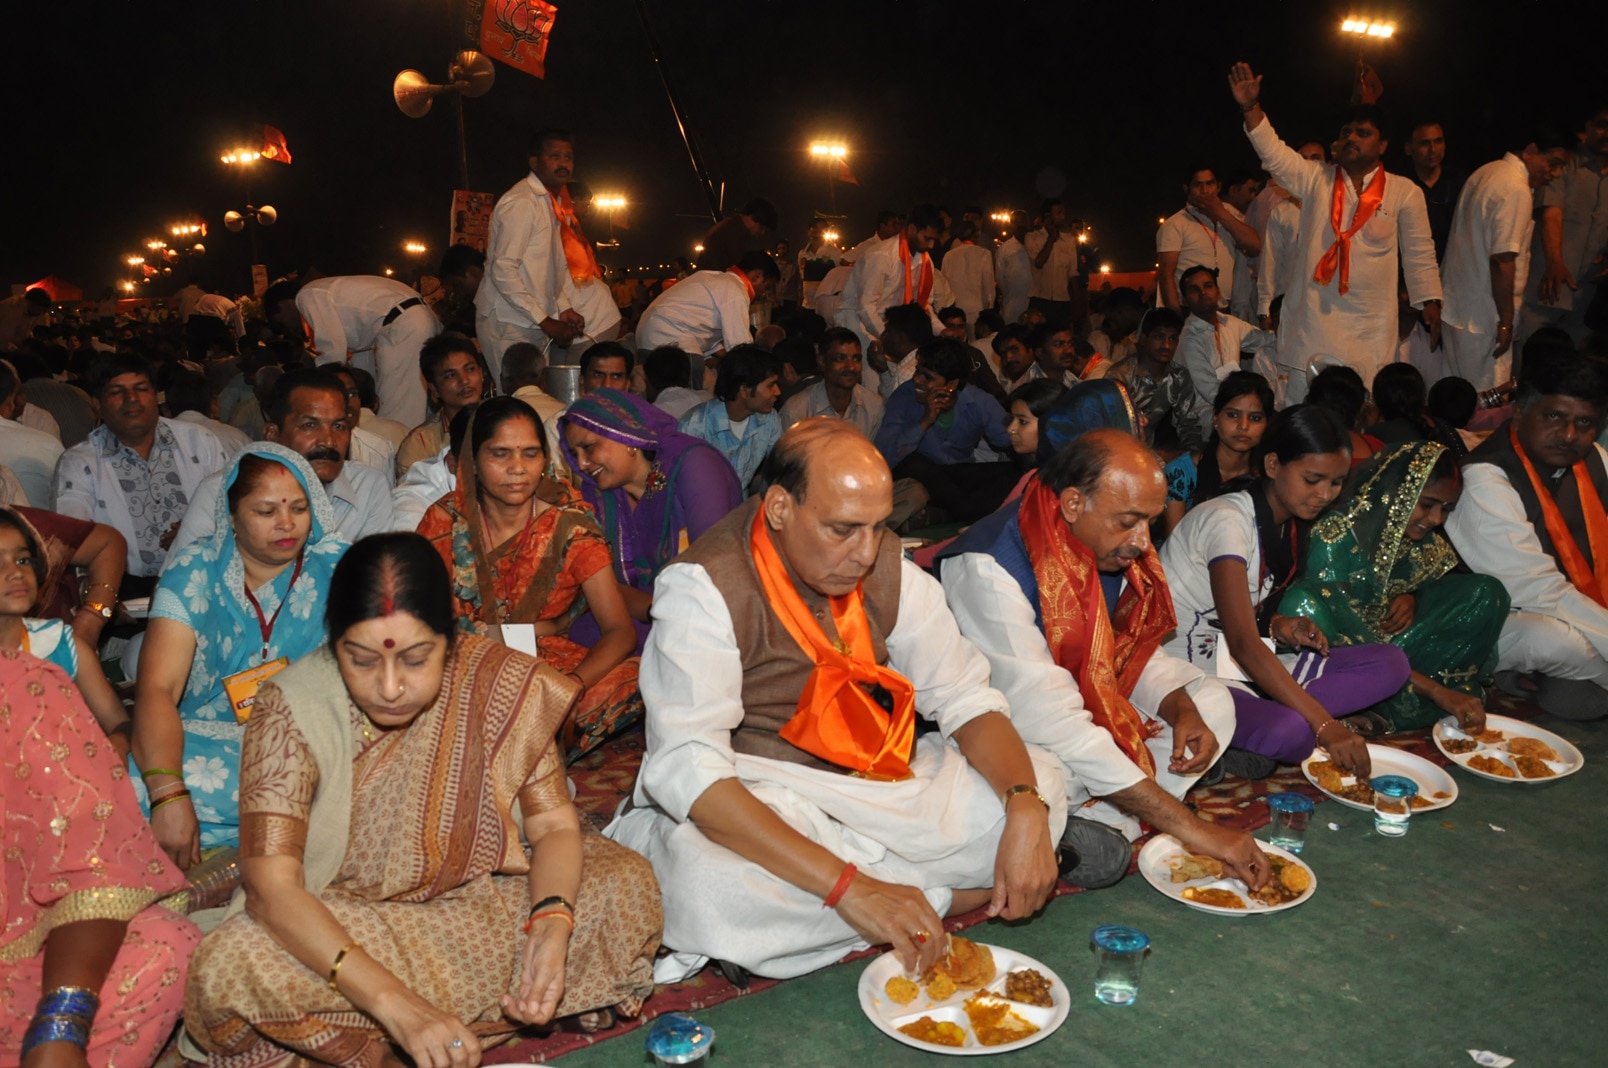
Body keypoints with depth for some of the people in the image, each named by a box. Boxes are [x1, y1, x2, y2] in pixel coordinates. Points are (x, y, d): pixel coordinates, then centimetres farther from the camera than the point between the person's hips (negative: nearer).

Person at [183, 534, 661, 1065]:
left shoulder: (498, 684, -17)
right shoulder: (292, 710, -21)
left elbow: (555, 823, -11)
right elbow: (271, 886, -28)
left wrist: (552, 924, -32)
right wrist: (396, 1003, -40)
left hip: (475, 902, 2)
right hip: (337, 924, -1)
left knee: (627, 886, -19)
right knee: (226, 971, -32)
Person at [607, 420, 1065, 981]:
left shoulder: (886, 565, -5)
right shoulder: (706, 586, -22)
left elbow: (964, 696, -1)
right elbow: (688, 770, -32)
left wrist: (1026, 809, -23)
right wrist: (850, 887, -39)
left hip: (869, 779, 5)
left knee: (1042, 782, -10)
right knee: (711, 886, -39)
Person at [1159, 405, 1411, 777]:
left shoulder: (1292, 524, 7)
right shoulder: (1227, 520, -20)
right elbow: (1242, 643, -29)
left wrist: (1279, 624, -6)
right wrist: (1324, 725, -33)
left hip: (1242, 665, 9)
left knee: (1391, 663, -5)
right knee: (1288, 732, -36)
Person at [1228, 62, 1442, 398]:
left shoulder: (1404, 192, 6)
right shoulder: (1316, 179, 8)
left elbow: (1419, 253, 7)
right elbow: (1275, 154, -2)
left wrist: (1430, 302, 3)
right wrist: (1250, 107, -13)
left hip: (1371, 326, 0)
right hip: (1314, 317, 1)